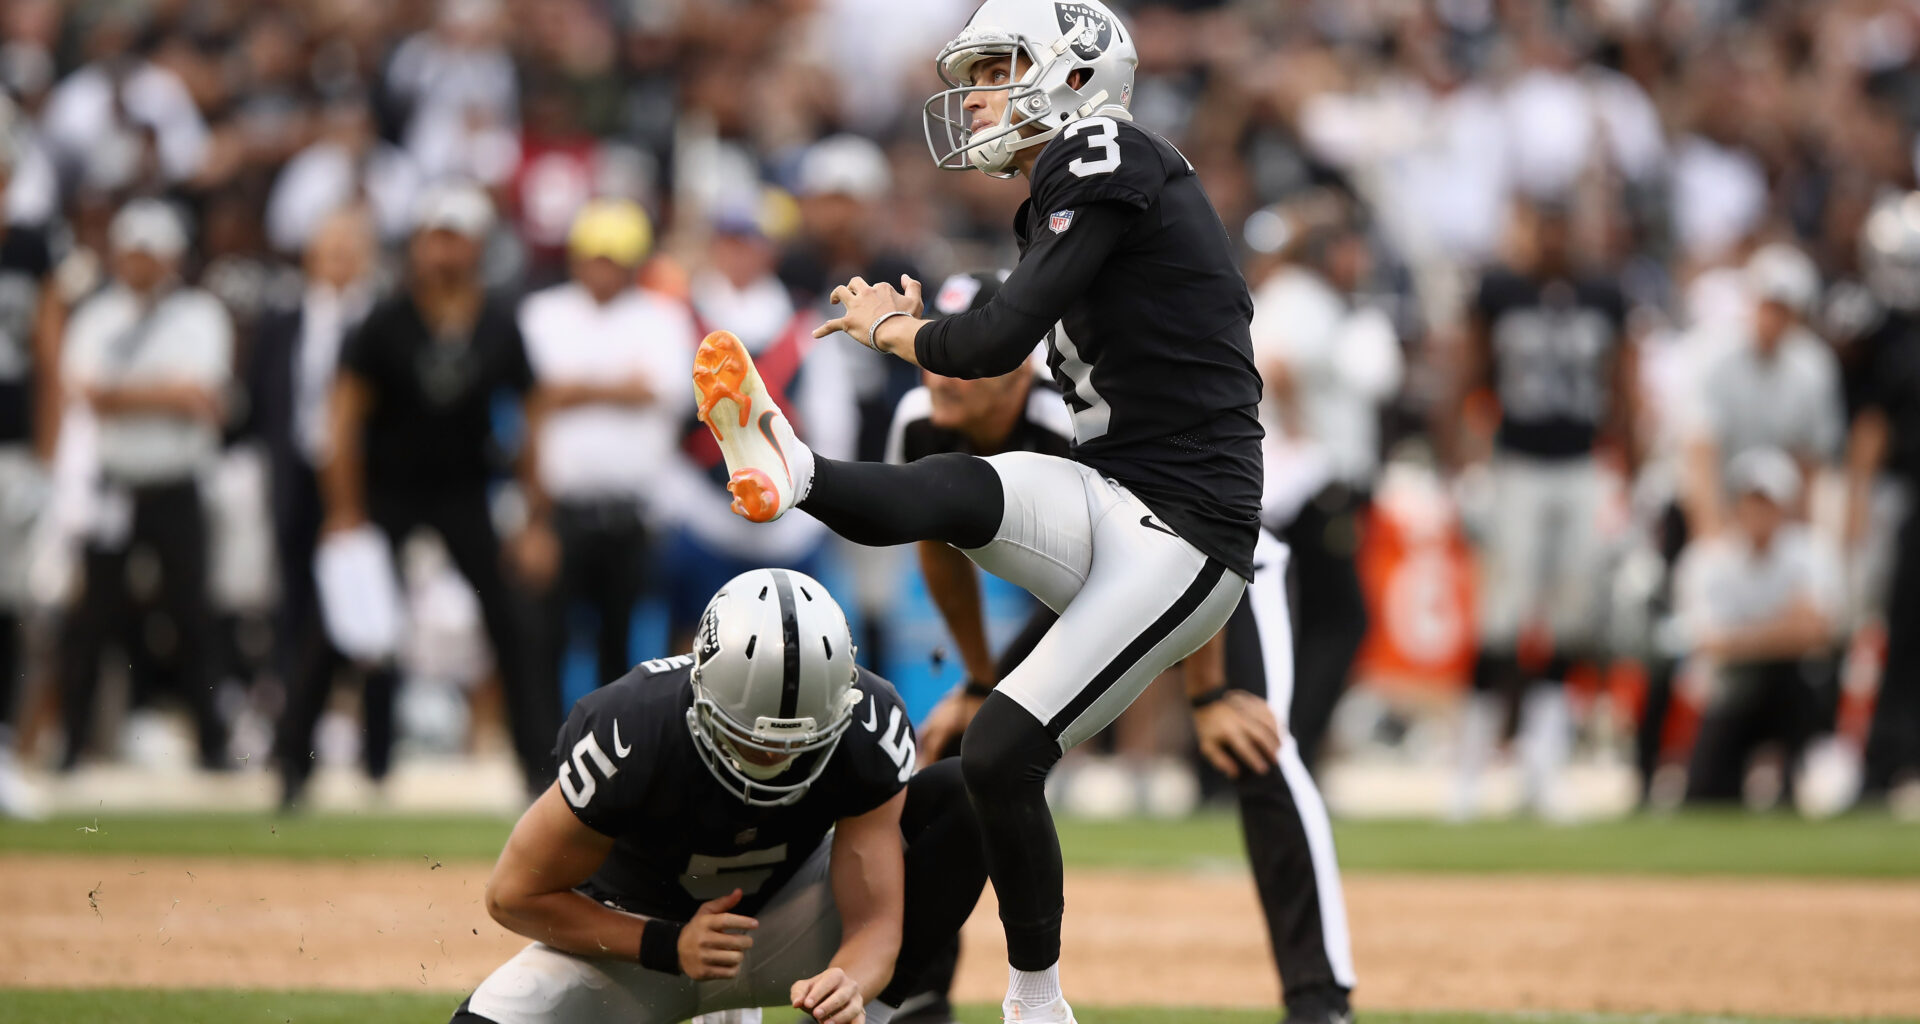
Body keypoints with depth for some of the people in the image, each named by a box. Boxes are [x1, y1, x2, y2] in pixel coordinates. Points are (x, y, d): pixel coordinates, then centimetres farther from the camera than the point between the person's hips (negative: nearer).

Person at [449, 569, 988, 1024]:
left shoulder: (868, 727, -26)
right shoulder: (630, 734, -33)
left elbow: (873, 920, -26)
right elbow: (515, 894, -22)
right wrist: (669, 948, -32)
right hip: (637, 937, -1)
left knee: (958, 800, -22)